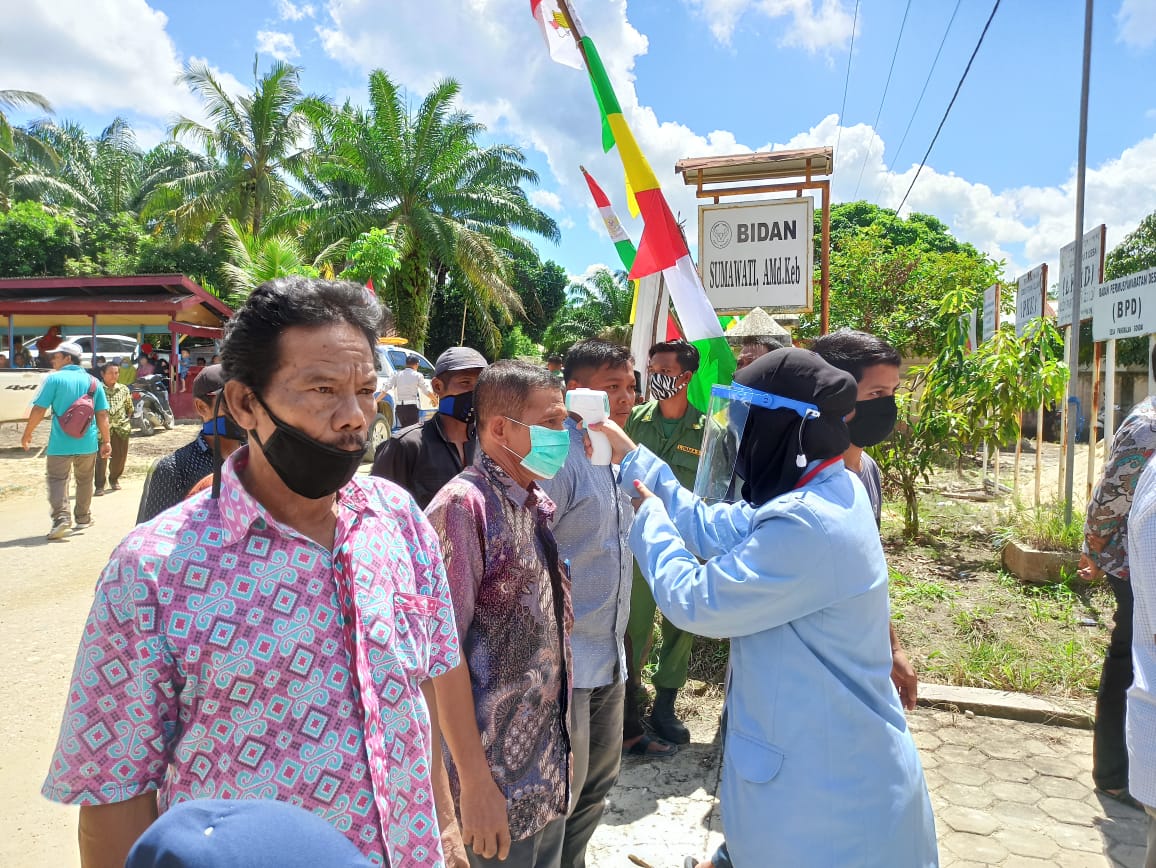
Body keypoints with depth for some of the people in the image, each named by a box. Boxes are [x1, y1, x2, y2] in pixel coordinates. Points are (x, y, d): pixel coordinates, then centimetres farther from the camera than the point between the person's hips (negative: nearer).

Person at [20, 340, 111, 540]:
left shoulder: (54, 379, -6)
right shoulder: (93, 382, 5)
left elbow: (39, 410, -9)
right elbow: (102, 415, 4)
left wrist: (27, 434, 4)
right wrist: (106, 441, 9)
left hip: (61, 443, -4)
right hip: (87, 443, 4)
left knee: (57, 479, 1)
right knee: (84, 481, 16)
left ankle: (61, 518, -16)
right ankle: (83, 519, 25)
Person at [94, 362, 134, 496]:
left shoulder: (123, 389, 9)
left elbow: (129, 407, 19)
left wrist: (128, 420, 11)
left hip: (121, 427, 4)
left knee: (120, 456, 11)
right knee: (101, 456, -6)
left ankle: (114, 479, 32)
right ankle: (100, 485, 1)